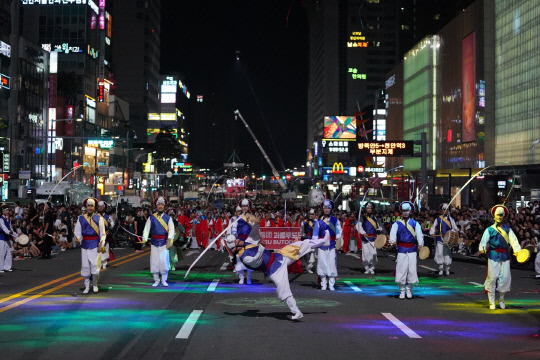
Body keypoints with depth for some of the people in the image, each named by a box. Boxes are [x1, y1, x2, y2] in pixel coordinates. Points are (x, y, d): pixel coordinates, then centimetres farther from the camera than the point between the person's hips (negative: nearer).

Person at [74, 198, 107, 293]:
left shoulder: (99, 218, 4)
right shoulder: (81, 218, 7)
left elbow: (103, 234, 4)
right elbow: (77, 232, 7)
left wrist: (101, 243, -10)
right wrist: (78, 239, -14)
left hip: (95, 245, -1)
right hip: (85, 245, 2)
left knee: (94, 265, -6)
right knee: (85, 266, 2)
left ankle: (94, 285, 12)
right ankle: (87, 286, 12)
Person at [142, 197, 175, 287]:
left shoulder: (168, 218, 5)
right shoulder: (151, 217, 6)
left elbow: (171, 229, -2)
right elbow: (146, 228, 0)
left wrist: (170, 240, -17)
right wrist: (144, 239, -14)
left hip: (164, 242, -1)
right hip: (154, 242, 1)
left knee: (164, 261, -6)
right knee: (154, 261, 1)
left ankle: (164, 280, 8)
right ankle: (156, 280, 13)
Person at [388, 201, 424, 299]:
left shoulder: (415, 223, 6)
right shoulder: (397, 224, 5)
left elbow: (419, 233, -10)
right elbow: (393, 232, -15)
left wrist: (420, 243, -29)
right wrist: (392, 240, -37)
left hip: (412, 250, 1)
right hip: (401, 250, -1)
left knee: (411, 269, 3)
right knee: (401, 270, -2)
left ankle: (409, 290, 19)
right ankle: (402, 290, 8)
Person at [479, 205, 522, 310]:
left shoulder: (507, 228, 11)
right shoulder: (490, 229, 4)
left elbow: (513, 240, 0)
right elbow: (484, 240, -8)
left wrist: (517, 250, -17)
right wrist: (483, 248, -29)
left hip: (505, 255, 2)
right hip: (493, 255, -2)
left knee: (505, 277, 0)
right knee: (492, 277, -4)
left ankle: (501, 299, 21)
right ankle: (492, 302, 5)